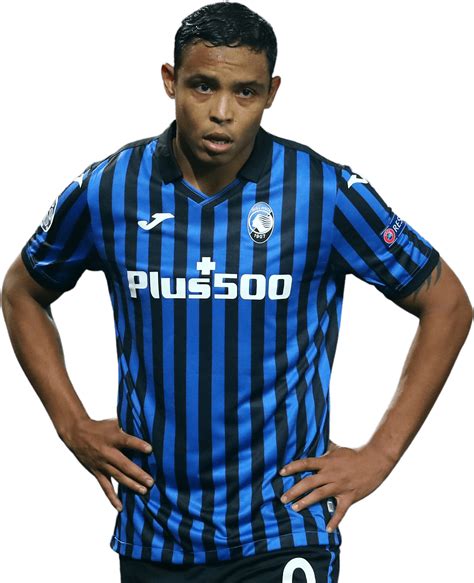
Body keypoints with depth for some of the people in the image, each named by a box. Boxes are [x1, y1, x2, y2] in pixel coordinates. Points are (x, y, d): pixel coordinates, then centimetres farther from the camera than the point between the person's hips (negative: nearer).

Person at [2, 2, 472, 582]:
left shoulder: (326, 193, -9)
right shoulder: (105, 190, -3)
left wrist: (380, 454, -1)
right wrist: (72, 424, 5)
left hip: (282, 532, -2)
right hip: (153, 535, 2)